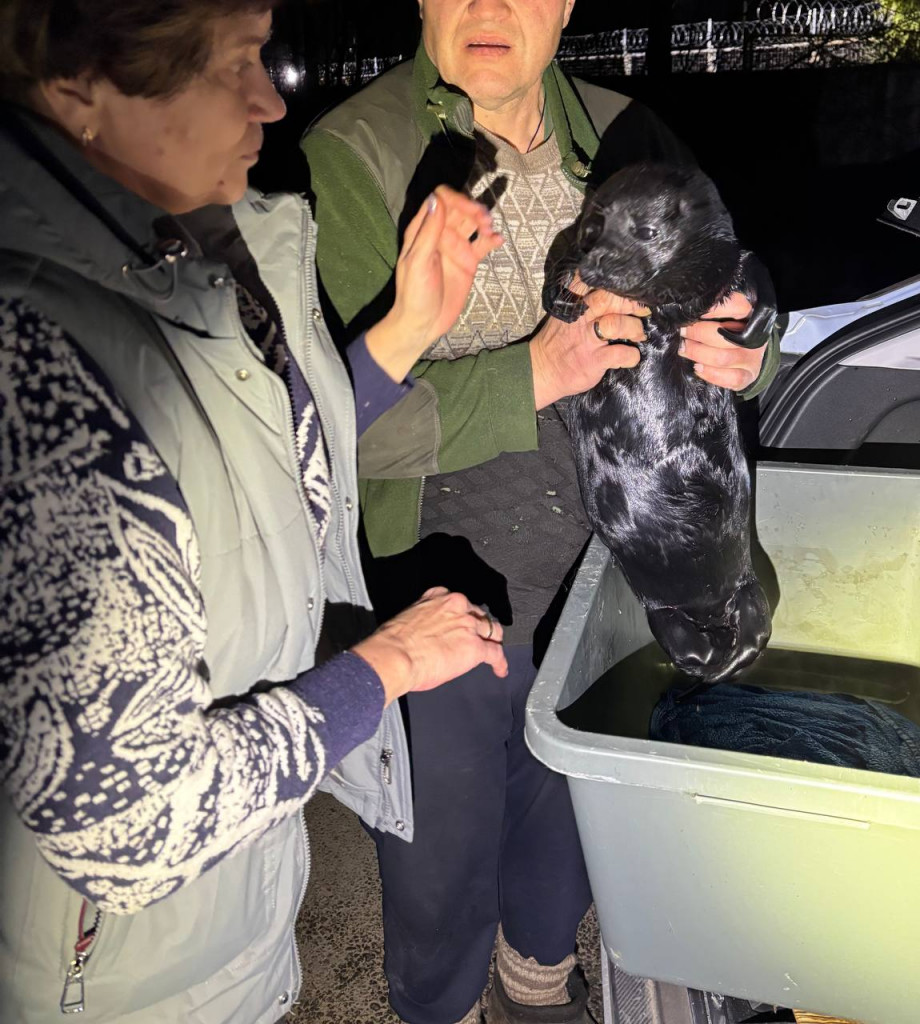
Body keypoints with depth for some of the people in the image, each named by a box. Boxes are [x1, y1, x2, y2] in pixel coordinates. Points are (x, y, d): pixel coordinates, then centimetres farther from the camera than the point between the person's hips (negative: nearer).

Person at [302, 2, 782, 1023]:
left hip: (595, 581, 5)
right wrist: (529, 374, -31)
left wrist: (745, 353, -16)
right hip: (439, 597, -4)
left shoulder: (626, 140, 0)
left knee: (569, 815, 28)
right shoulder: (347, 160, -14)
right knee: (441, 858, 18)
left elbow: (729, 311, 7)